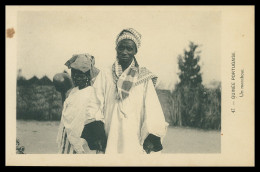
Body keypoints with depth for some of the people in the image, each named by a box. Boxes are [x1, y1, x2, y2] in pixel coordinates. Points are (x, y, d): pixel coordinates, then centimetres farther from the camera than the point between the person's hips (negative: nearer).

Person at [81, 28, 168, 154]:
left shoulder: (144, 78, 8)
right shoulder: (104, 76, 11)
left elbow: (152, 108, -3)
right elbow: (96, 104, 1)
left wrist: (152, 136, -17)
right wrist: (95, 128, -15)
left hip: (135, 139, -1)